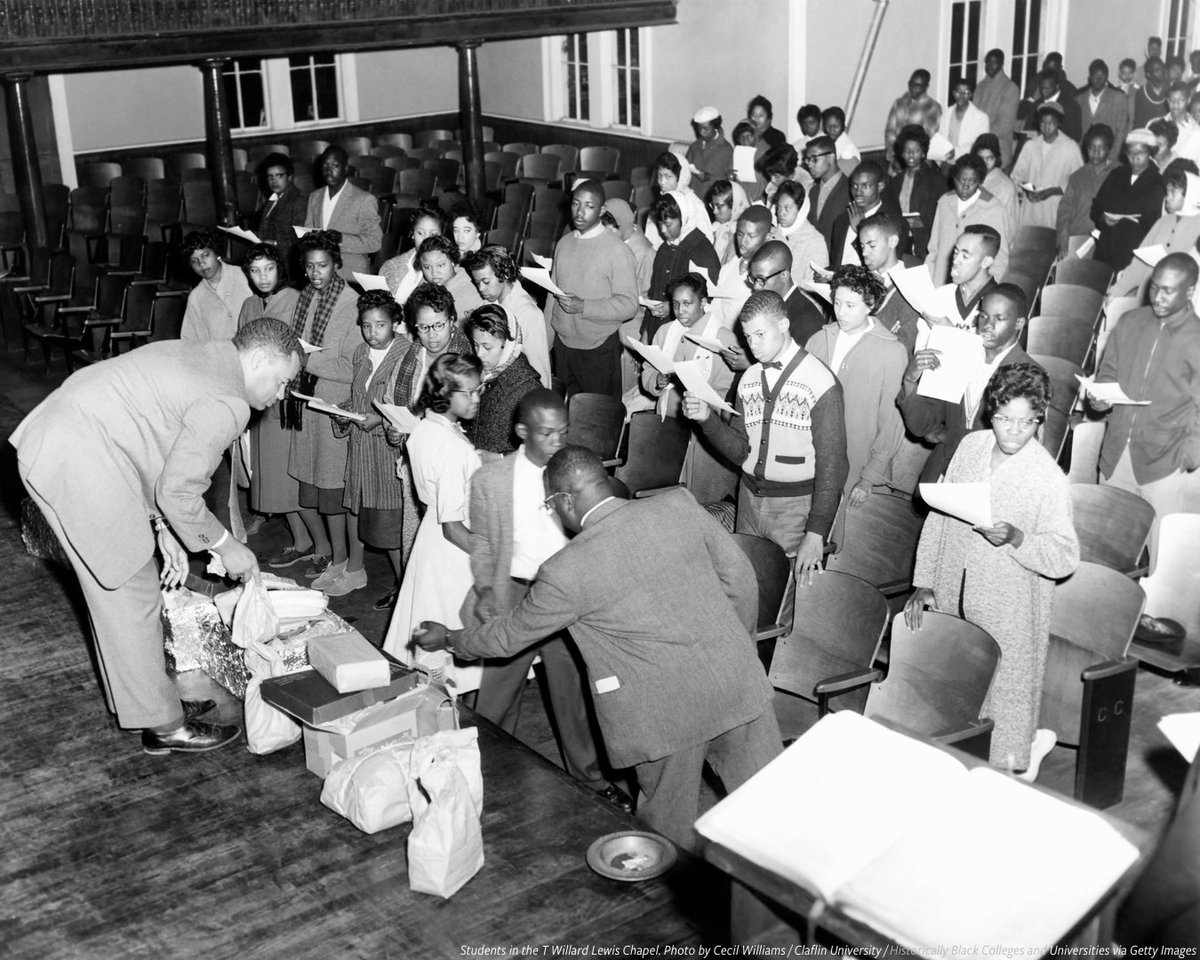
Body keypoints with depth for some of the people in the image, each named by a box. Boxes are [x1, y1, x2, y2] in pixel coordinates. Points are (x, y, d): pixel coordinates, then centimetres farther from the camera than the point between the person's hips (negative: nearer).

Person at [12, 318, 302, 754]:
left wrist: (165, 531, 16)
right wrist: (225, 546, 1)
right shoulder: (227, 403, -15)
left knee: (115, 588, 20)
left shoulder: (199, 355, 15)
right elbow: (178, 491, -14)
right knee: (133, 596, 1)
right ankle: (165, 727, 13)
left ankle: (141, 700, 33)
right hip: (79, 463, -10)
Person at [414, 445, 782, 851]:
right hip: (737, 680, 4)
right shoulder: (680, 505, -4)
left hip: (667, 716, -4)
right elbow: (740, 577, 5)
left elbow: (509, 636, 3)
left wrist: (448, 638, 21)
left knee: (669, 826, 18)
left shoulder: (565, 572, -12)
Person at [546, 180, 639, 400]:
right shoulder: (563, 244, 7)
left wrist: (583, 307, -24)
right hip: (562, 344, 5)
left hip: (599, 350, -5)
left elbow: (629, 305, -15)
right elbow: (553, 293, 13)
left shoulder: (618, 251, -12)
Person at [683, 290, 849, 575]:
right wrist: (708, 420, -10)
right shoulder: (749, 379, 8)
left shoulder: (821, 382, -11)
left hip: (795, 507, -5)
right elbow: (740, 451, 7)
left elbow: (831, 465, -13)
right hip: (749, 500, 5)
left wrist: (816, 533, -19)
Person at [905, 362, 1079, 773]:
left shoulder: (1048, 478, -15)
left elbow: (1065, 557, -14)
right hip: (952, 599, 5)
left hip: (1008, 612, -5)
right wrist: (923, 582, 2)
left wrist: (1014, 537, -30)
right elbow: (938, 516, 6)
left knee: (1004, 691, 5)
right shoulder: (971, 446, 0)